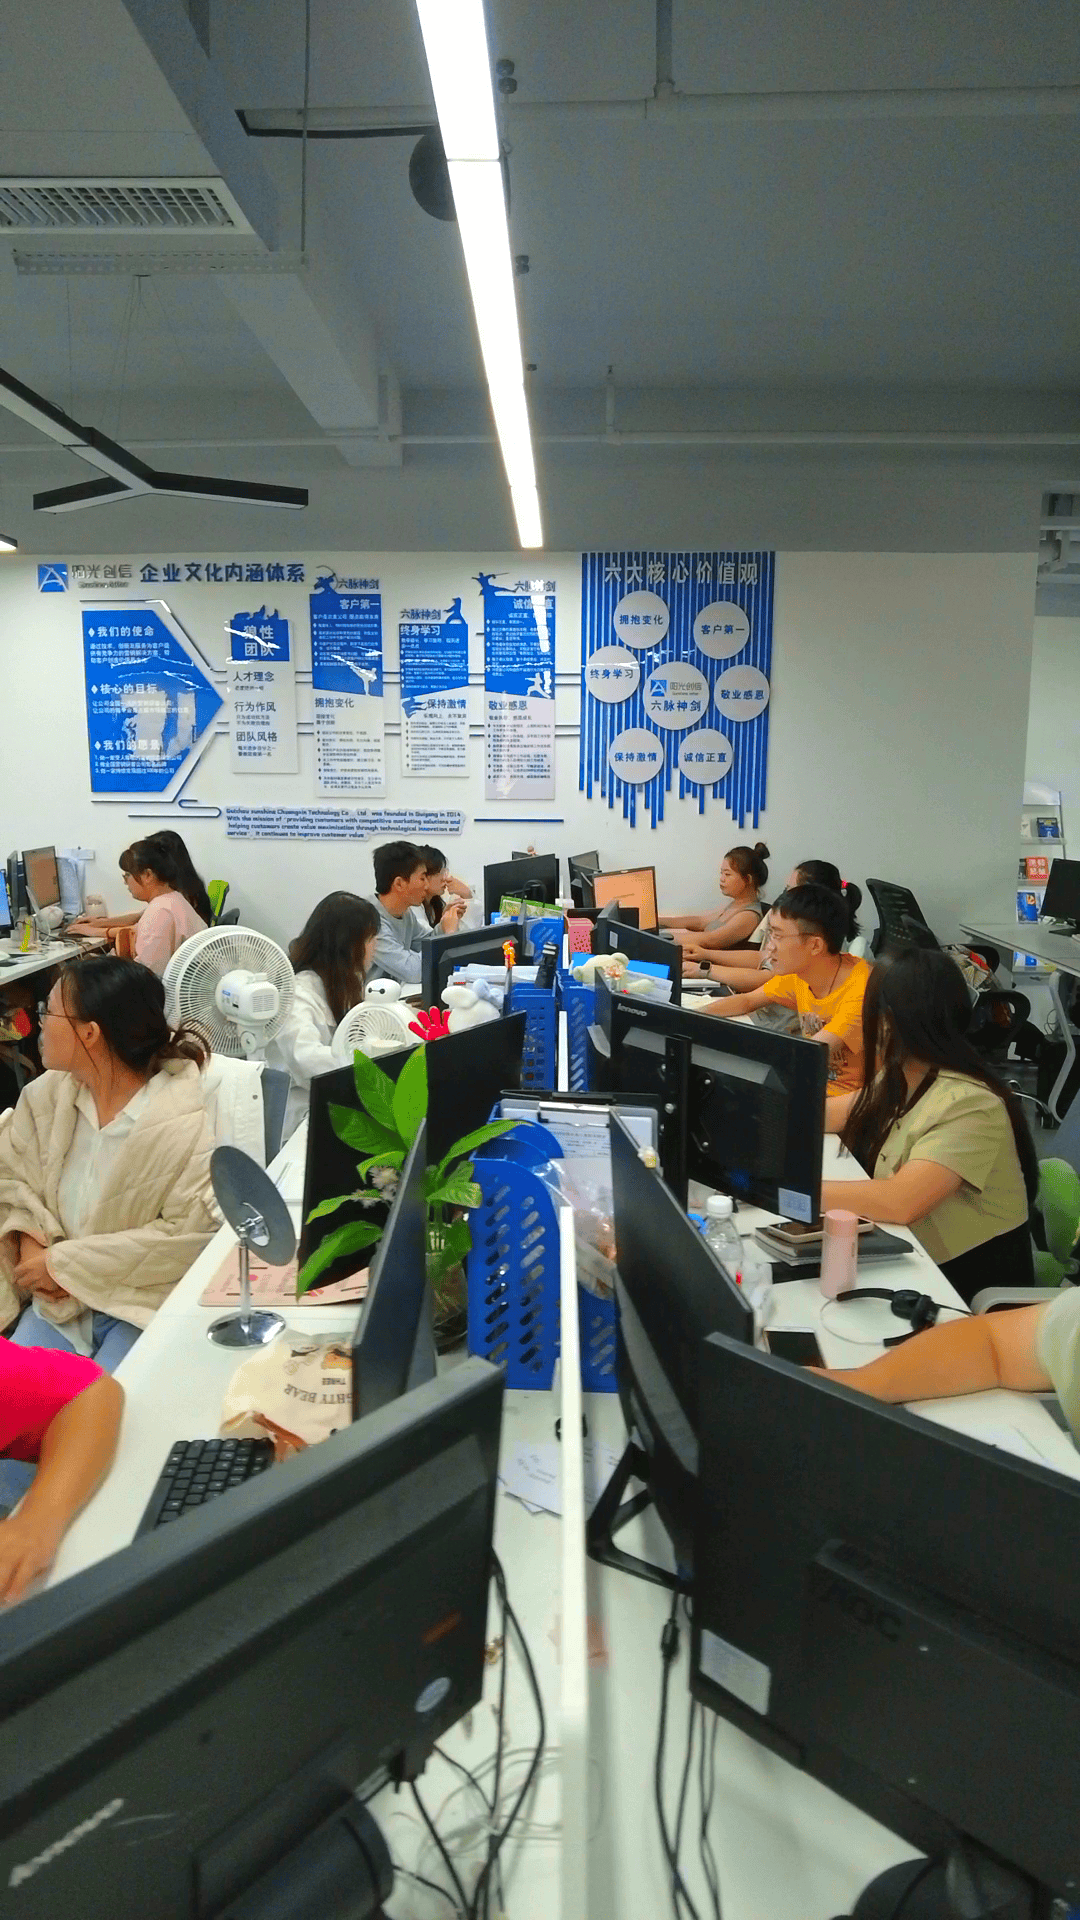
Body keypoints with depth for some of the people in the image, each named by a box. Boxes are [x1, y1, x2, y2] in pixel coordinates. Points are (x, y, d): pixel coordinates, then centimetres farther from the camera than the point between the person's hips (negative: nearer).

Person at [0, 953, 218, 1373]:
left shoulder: (181, 1122, -18)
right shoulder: (45, 1096, 2)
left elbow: (190, 1232, -20)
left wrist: (65, 1262, -17)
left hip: (146, 1301, -5)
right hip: (59, 1296, 5)